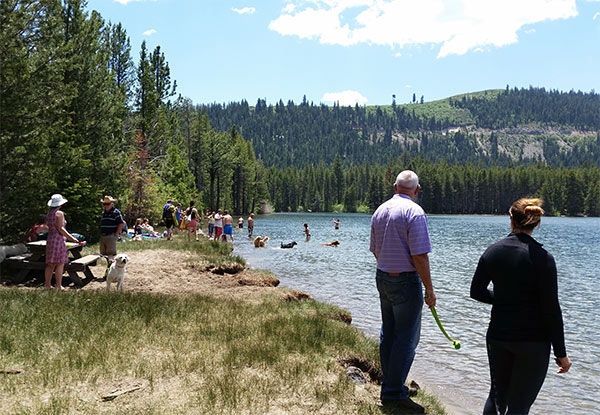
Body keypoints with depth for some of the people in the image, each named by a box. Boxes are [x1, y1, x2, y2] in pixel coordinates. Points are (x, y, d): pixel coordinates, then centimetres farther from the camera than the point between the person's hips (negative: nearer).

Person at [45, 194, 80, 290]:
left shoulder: (49, 213, 14)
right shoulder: (59, 213, -10)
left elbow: (48, 227, 17)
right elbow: (60, 228, -15)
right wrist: (71, 237, -15)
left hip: (50, 239, 8)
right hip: (58, 240, -8)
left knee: (50, 264, 11)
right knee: (60, 264, -6)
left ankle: (47, 284, 13)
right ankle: (58, 286, -7)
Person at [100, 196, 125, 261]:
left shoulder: (116, 212, -5)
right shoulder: (103, 213, 18)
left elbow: (121, 224, -11)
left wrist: (116, 234, -12)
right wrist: (101, 234, 15)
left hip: (111, 236, -8)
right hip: (103, 236, 8)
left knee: (110, 253, -12)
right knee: (103, 253, 9)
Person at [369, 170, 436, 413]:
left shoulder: (380, 211, 8)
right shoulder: (414, 212, -16)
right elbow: (420, 255, -20)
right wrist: (429, 289, -12)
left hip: (382, 277, 8)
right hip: (406, 282, -8)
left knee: (388, 334, 15)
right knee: (406, 338, 0)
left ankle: (391, 386, 25)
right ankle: (393, 394, 3)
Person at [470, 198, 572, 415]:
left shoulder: (492, 251, -2)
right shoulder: (542, 258, -14)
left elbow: (477, 292, 5)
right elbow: (551, 309, -13)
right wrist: (561, 353, -6)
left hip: (498, 335, 4)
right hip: (533, 340, -4)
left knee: (497, 395, 21)